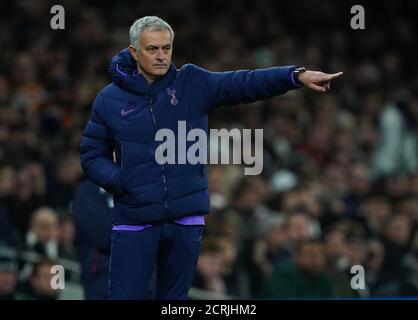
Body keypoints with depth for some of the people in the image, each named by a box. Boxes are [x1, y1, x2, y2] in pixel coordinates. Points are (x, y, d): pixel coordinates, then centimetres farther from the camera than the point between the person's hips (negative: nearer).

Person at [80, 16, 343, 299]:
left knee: (175, 297, 10)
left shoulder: (193, 83, 4)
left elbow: (245, 84, -7)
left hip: (187, 219, 1)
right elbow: (92, 156, 9)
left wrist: (298, 76, -20)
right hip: (134, 221, -1)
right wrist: (119, 181, -11)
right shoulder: (109, 100, 3)